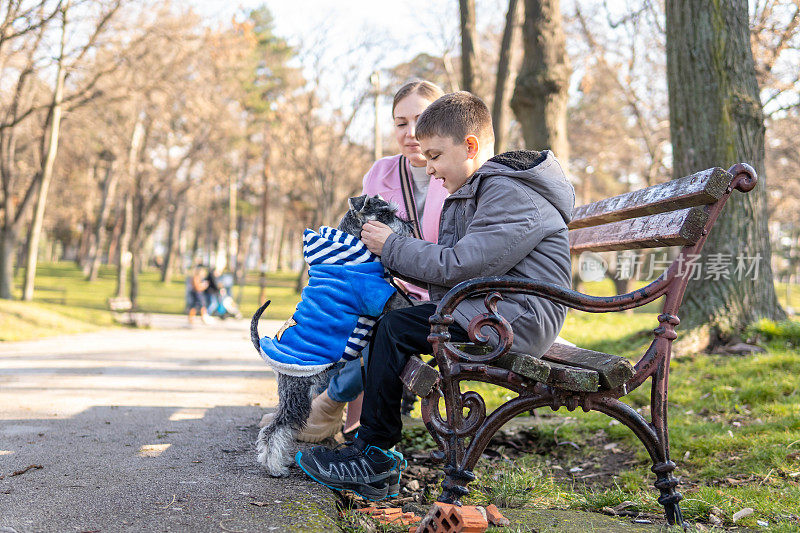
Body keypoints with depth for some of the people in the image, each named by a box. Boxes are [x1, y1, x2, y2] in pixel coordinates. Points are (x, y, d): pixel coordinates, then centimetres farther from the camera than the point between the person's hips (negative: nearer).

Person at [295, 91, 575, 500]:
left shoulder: (512, 194, -16)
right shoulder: (474, 192, 18)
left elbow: (459, 266, -22)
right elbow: (451, 260, 12)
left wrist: (392, 247, -12)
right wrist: (389, 251, -1)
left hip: (513, 320, -11)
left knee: (396, 329, -18)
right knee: (386, 316, 2)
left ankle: (372, 454, -8)